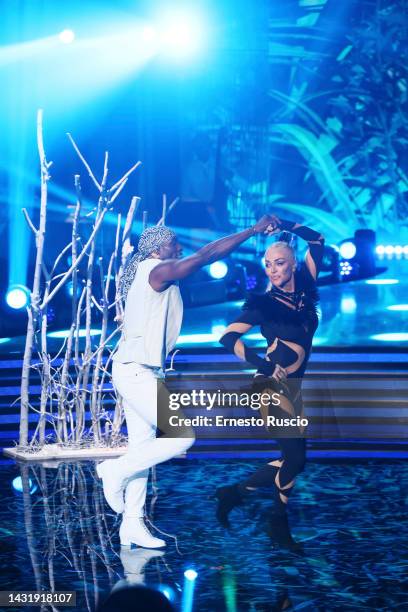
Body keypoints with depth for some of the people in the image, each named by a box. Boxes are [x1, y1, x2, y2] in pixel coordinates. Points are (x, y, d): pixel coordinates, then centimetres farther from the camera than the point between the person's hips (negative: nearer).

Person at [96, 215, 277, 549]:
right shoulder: (157, 270, -13)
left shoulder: (149, 274, 17)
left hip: (136, 371, 11)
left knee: (142, 447, 10)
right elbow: (207, 254, -17)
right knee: (184, 435, -11)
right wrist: (254, 230, -15)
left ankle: (133, 524, 13)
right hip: (136, 372, -11)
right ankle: (117, 470, 1)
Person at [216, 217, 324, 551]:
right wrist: (260, 362, -21)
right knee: (295, 458, -10)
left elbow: (317, 240, 9)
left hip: (293, 386, 7)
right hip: (273, 385, -7)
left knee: (294, 457, 9)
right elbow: (228, 336, -12)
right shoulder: (262, 302, -7)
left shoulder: (304, 288, 6)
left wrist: (284, 225, 6)